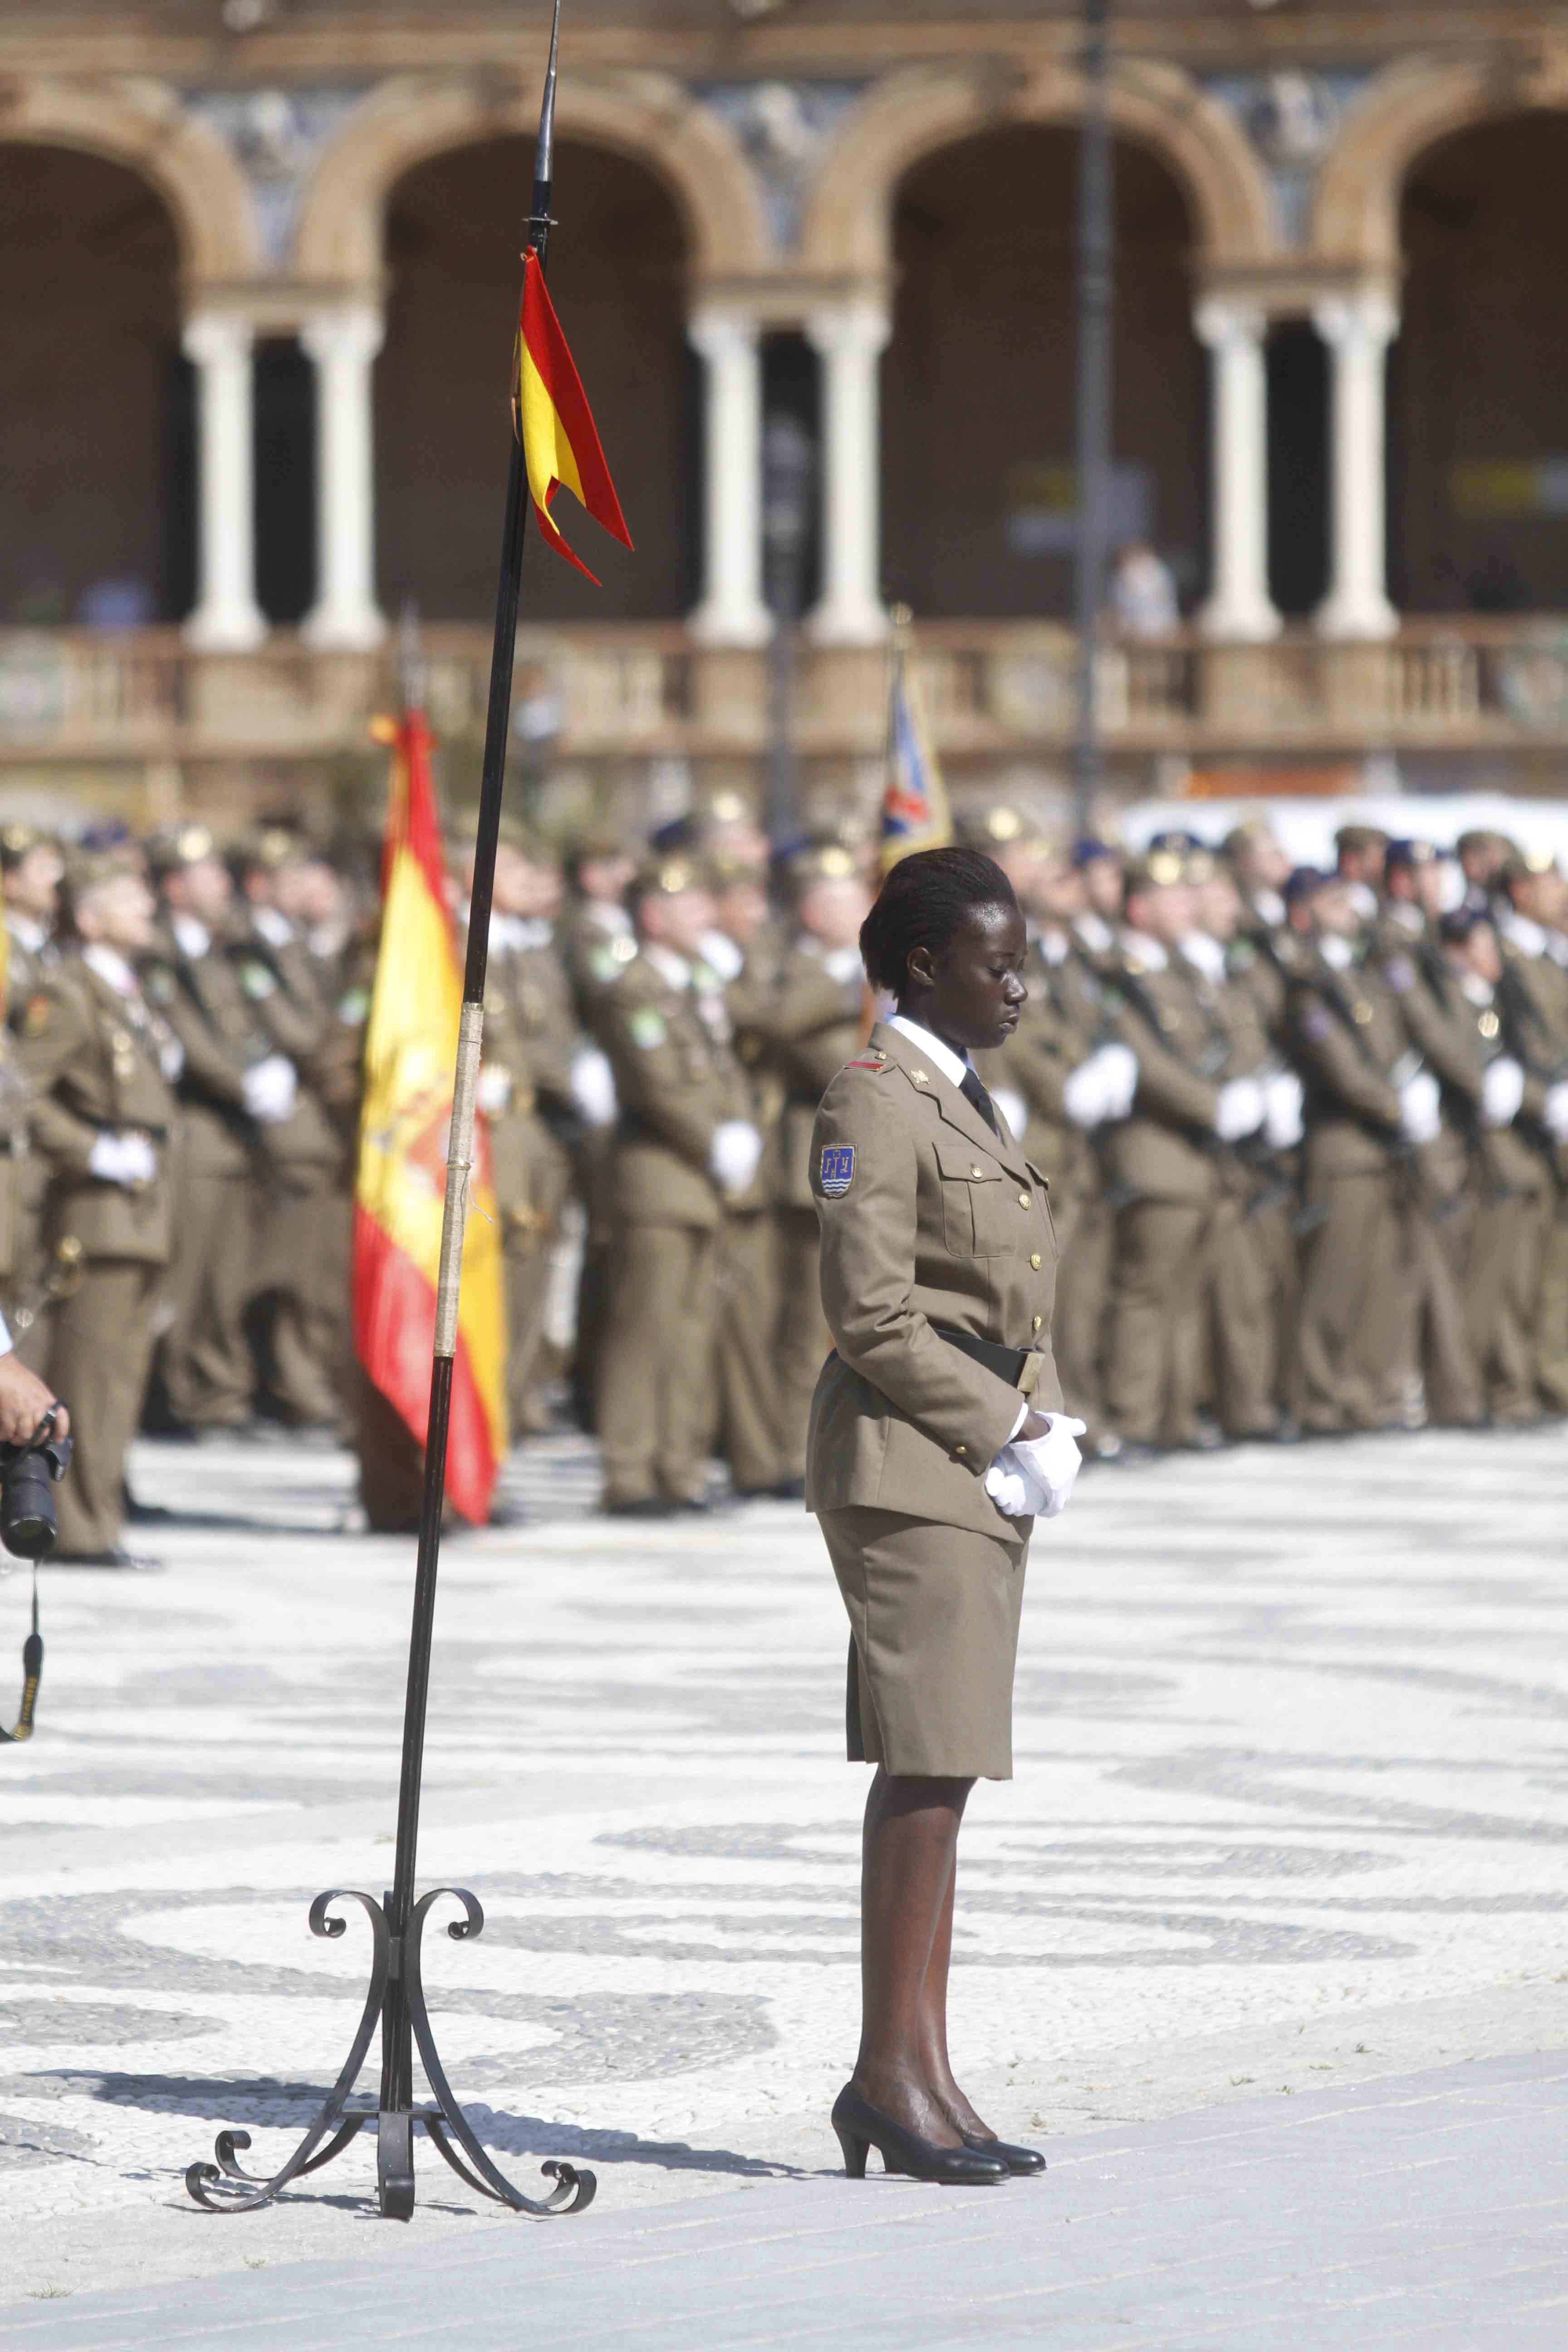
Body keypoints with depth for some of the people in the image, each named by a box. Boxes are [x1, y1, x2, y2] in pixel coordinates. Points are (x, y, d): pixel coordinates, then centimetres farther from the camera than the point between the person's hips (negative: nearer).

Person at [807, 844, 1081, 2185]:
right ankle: (892, 2073, -7)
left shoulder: (967, 1107, 19)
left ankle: (920, 2074, 12)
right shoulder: (873, 1104, -10)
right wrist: (1006, 1434, -13)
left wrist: (1049, 1433, 5)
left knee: (943, 1775, 9)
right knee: (928, 1765, -10)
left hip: (983, 1474, 9)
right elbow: (871, 1316, -16)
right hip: (907, 1467, -9)